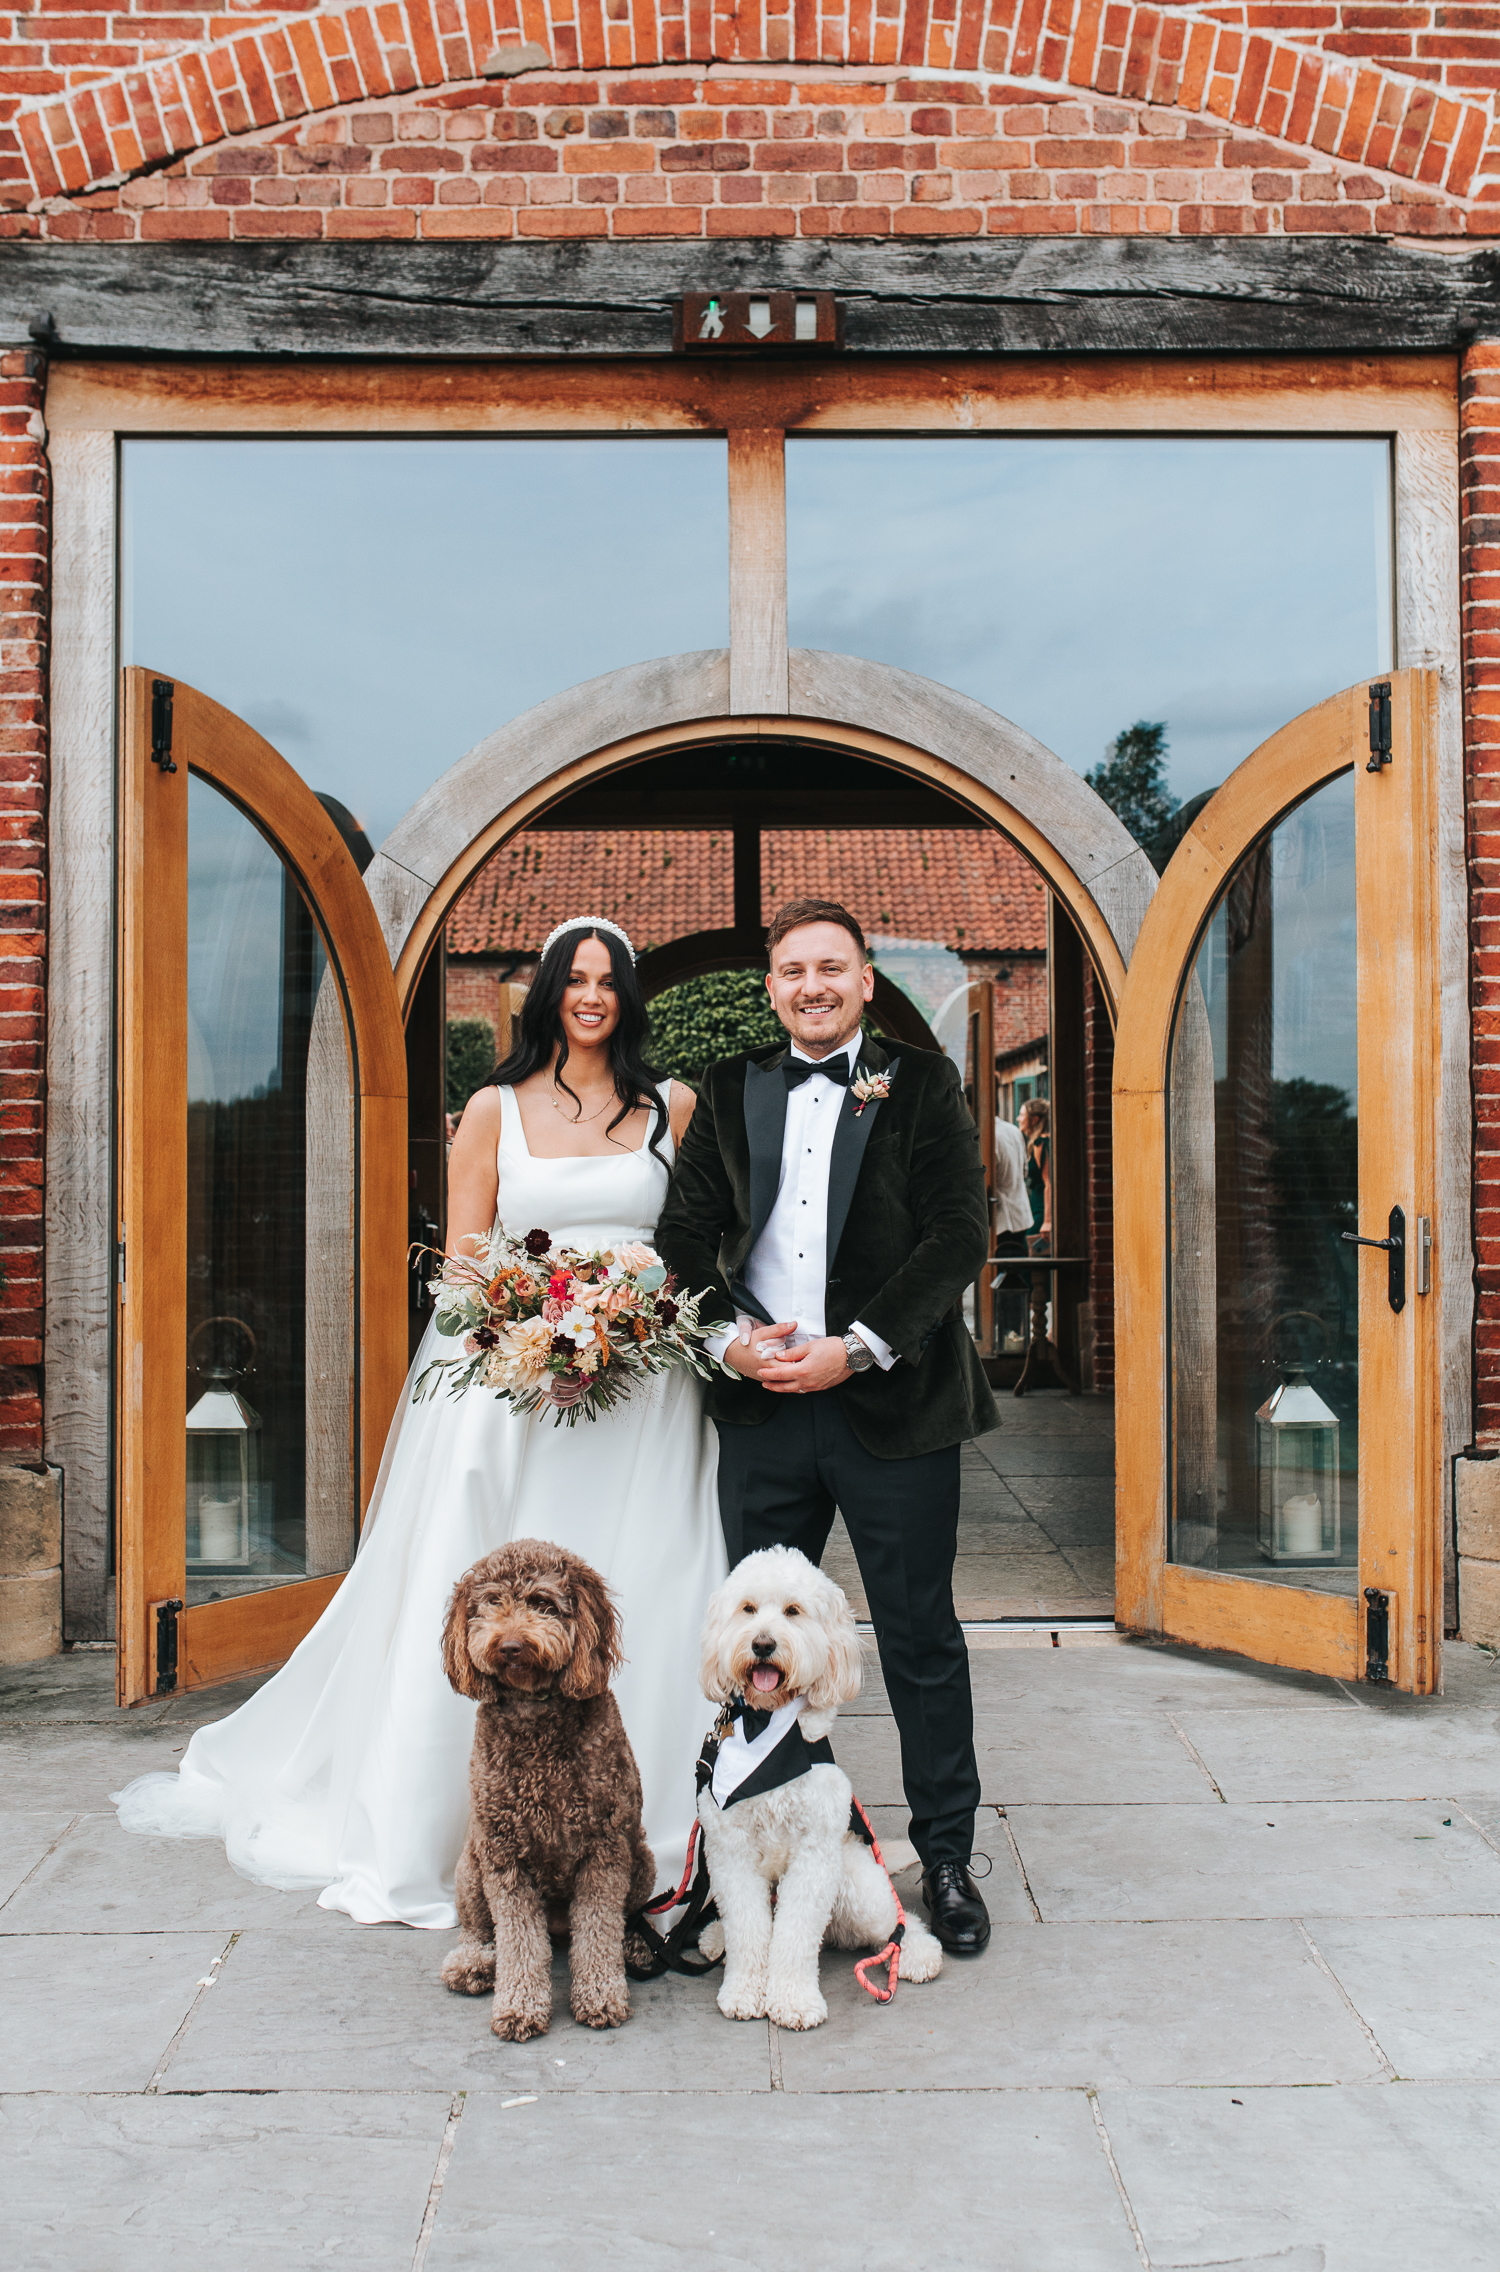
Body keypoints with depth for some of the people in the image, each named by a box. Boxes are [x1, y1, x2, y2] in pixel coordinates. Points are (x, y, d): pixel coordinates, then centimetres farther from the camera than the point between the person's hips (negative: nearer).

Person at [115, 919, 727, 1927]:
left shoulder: (674, 1107, 10)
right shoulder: (494, 1109, 8)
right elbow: (464, 1261, 5)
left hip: (645, 1391, 1)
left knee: (641, 1608, 0)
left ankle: (640, 1837, 12)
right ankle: (434, 1834, 14)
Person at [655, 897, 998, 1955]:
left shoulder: (923, 1084, 3)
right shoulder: (730, 1092, 12)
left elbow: (961, 1235, -6)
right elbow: (685, 1233, 10)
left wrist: (857, 1348, -14)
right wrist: (731, 1334, -8)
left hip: (892, 1400, -3)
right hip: (761, 1406, 3)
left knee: (921, 1639, 6)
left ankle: (948, 1859, 20)